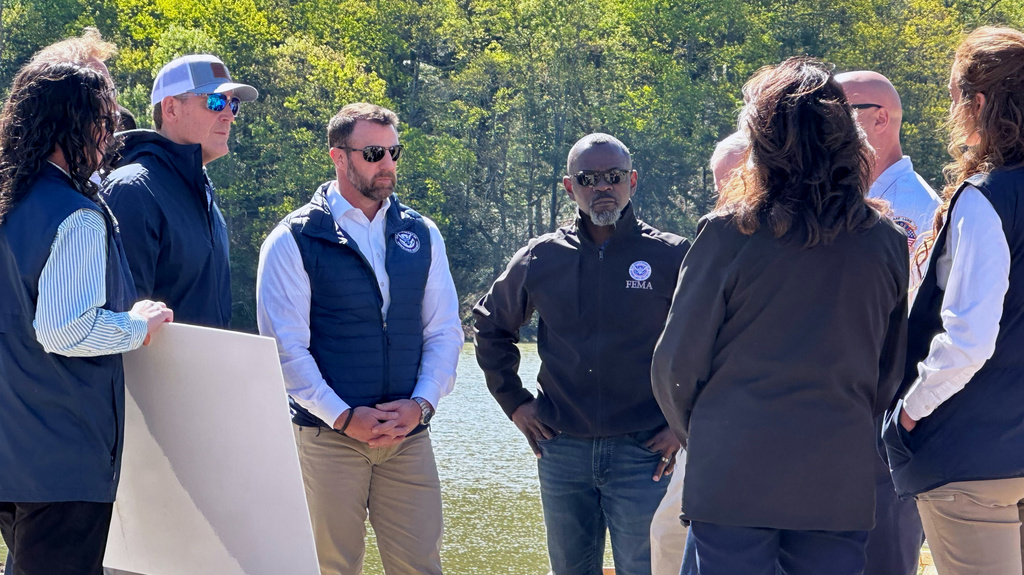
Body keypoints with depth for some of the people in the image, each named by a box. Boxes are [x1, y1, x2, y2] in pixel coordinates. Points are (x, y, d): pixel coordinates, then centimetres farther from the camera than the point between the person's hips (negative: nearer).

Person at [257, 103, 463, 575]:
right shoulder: (293, 241, -1)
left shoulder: (422, 235, 12)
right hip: (328, 435, -3)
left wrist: (421, 404, -5)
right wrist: (344, 417, -13)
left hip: (409, 434, 3)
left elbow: (445, 332, 11)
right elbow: (286, 347, -6)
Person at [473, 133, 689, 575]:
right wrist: (514, 402, 13)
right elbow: (491, 326, 21)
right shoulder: (540, 260, 6)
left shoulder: (672, 257, -2)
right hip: (562, 450, 3)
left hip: (642, 454, -3)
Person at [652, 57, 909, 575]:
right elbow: (890, 371, 11)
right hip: (839, 483, 3)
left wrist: (693, 432, 15)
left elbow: (677, 362, -4)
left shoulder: (729, 234, -8)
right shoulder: (885, 241, 2)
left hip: (734, 476, -3)